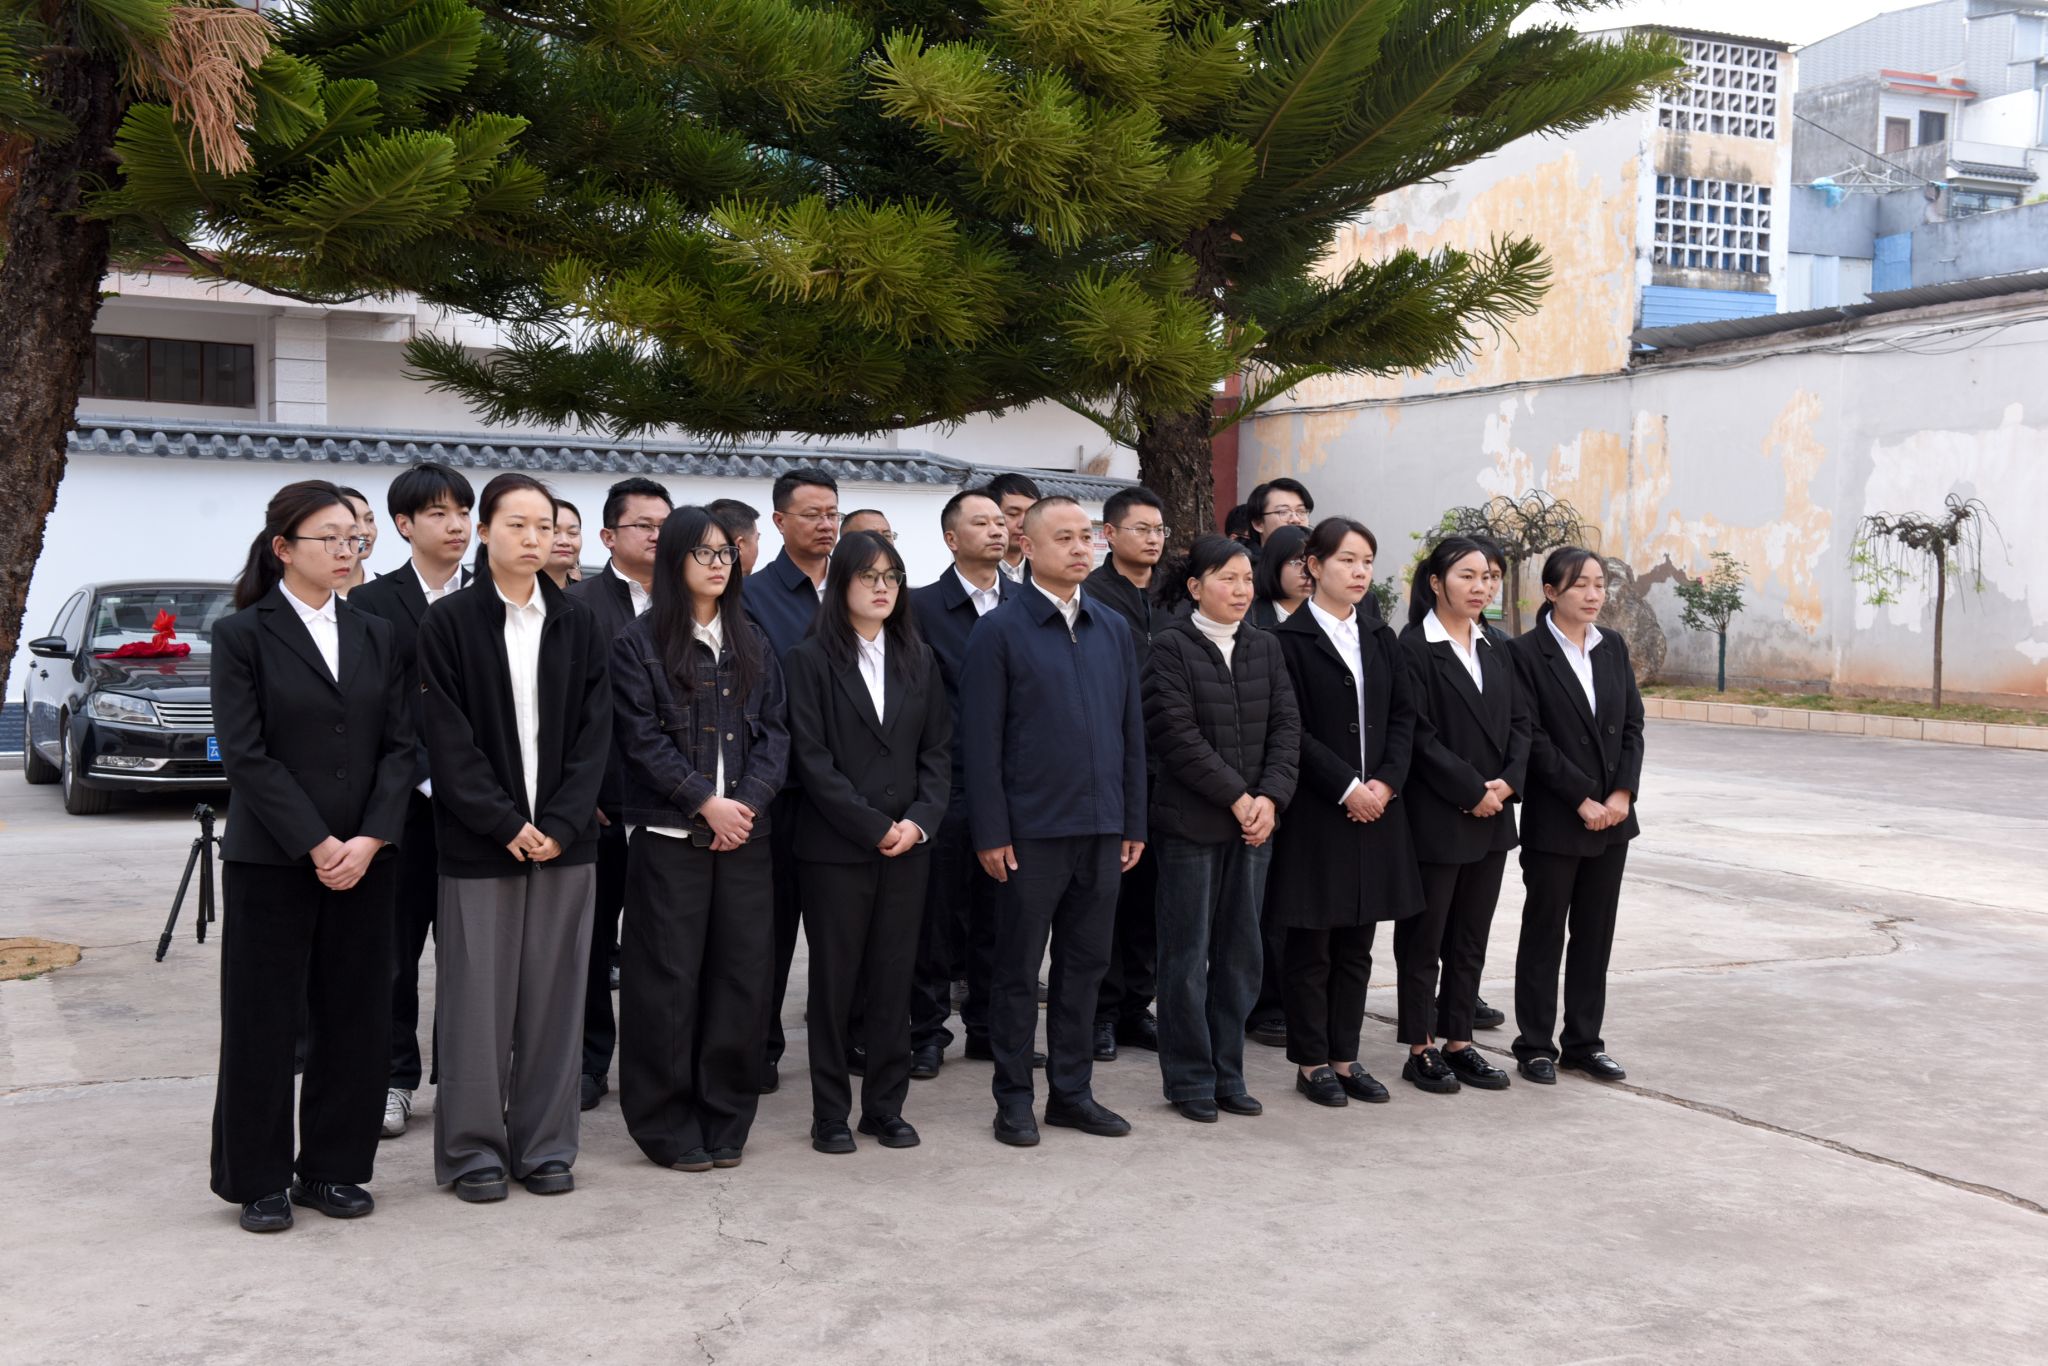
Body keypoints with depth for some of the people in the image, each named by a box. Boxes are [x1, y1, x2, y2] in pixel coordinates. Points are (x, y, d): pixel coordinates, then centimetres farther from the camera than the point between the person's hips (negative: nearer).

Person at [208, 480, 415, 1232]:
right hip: (270, 860, -4)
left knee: (356, 1020, 7)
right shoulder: (241, 635, -2)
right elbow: (245, 754, -9)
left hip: (364, 860, 4)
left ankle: (333, 1169, 20)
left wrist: (369, 839, -9)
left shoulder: (375, 636, 10)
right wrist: (316, 844, -14)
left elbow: (400, 745, 4)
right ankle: (260, 1181, 17)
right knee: (264, 1022, 4)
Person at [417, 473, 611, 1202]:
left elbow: (594, 731, 3)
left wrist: (560, 823, -8)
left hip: (564, 838, 3)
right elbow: (449, 739, -6)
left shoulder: (577, 624, 8)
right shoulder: (448, 622, -1)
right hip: (479, 841, -3)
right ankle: (473, 1149, 14)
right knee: (478, 997, 2)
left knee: (554, 996, 7)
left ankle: (546, 1145, 17)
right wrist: (506, 823, -13)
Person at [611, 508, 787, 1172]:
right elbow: (643, 739, -7)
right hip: (670, 835, -4)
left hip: (745, 832, 4)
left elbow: (773, 731, 8)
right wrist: (707, 803, -13)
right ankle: (667, 1125, 10)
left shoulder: (752, 644, 14)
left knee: (741, 975, 4)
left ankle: (725, 1119, 15)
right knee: (668, 980, -1)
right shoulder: (637, 644, 1)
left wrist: (748, 801, -8)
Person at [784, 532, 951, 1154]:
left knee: (894, 979, 7)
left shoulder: (918, 661, 12)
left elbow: (938, 749, 9)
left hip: (908, 845, 4)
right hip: (835, 846, -3)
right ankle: (830, 1113, 11)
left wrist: (920, 820, -7)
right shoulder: (810, 660, -2)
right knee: (834, 980, 3)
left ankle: (886, 1105, 16)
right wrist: (873, 825, -12)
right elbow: (812, 758, -8)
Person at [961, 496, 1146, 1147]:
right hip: (1031, 831, -5)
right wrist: (990, 833, -12)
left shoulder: (1113, 629, 11)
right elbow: (981, 741, -8)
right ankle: (1014, 1098, 16)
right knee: (1019, 968, 5)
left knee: (1086, 963, 12)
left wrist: (1134, 821, 9)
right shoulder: (1000, 631, -5)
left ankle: (1072, 1091, 23)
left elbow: (1131, 732, 13)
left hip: (1101, 828, 5)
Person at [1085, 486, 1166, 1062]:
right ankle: (1099, 1011, 10)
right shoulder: (1090, 595, -6)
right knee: (1104, 892, 0)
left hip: (1159, 771, 6)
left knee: (1148, 891, 10)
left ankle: (1134, 1007, 21)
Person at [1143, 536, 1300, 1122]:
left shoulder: (1265, 647, 10)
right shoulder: (1171, 645, -6)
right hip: (1190, 822, -5)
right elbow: (1178, 735, -13)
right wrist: (1237, 798, -13)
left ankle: (1227, 1073, 20)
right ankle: (1189, 1079, 14)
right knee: (1187, 955, 3)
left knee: (1241, 953, 9)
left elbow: (1286, 727, 5)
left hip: (1255, 821, 5)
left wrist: (1269, 797, -9)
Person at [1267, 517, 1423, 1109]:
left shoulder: (1379, 637, 12)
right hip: (1315, 812, -5)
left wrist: (1386, 781, -7)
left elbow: (1403, 715, 8)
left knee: (1356, 946, 11)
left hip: (1375, 807, 6)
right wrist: (1346, 787, -15)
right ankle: (1312, 1061, 13)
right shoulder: (1289, 639, -7)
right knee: (1312, 945, 3)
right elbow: (1291, 731, -12)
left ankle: (1344, 1055, 20)